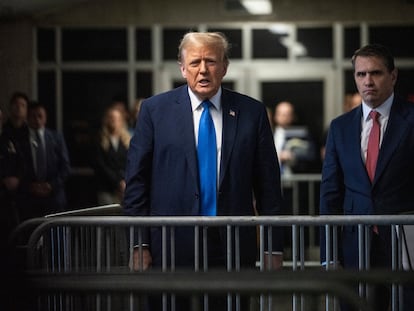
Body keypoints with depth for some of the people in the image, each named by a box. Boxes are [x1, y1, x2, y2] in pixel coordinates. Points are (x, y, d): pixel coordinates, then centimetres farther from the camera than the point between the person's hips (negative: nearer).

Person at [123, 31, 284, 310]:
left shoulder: (252, 112, 6)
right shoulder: (155, 110, 4)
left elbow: (268, 185, 6)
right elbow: (137, 181, 3)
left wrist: (275, 248, 3)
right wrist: (139, 245, -3)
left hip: (234, 247, 1)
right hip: (172, 245, -1)